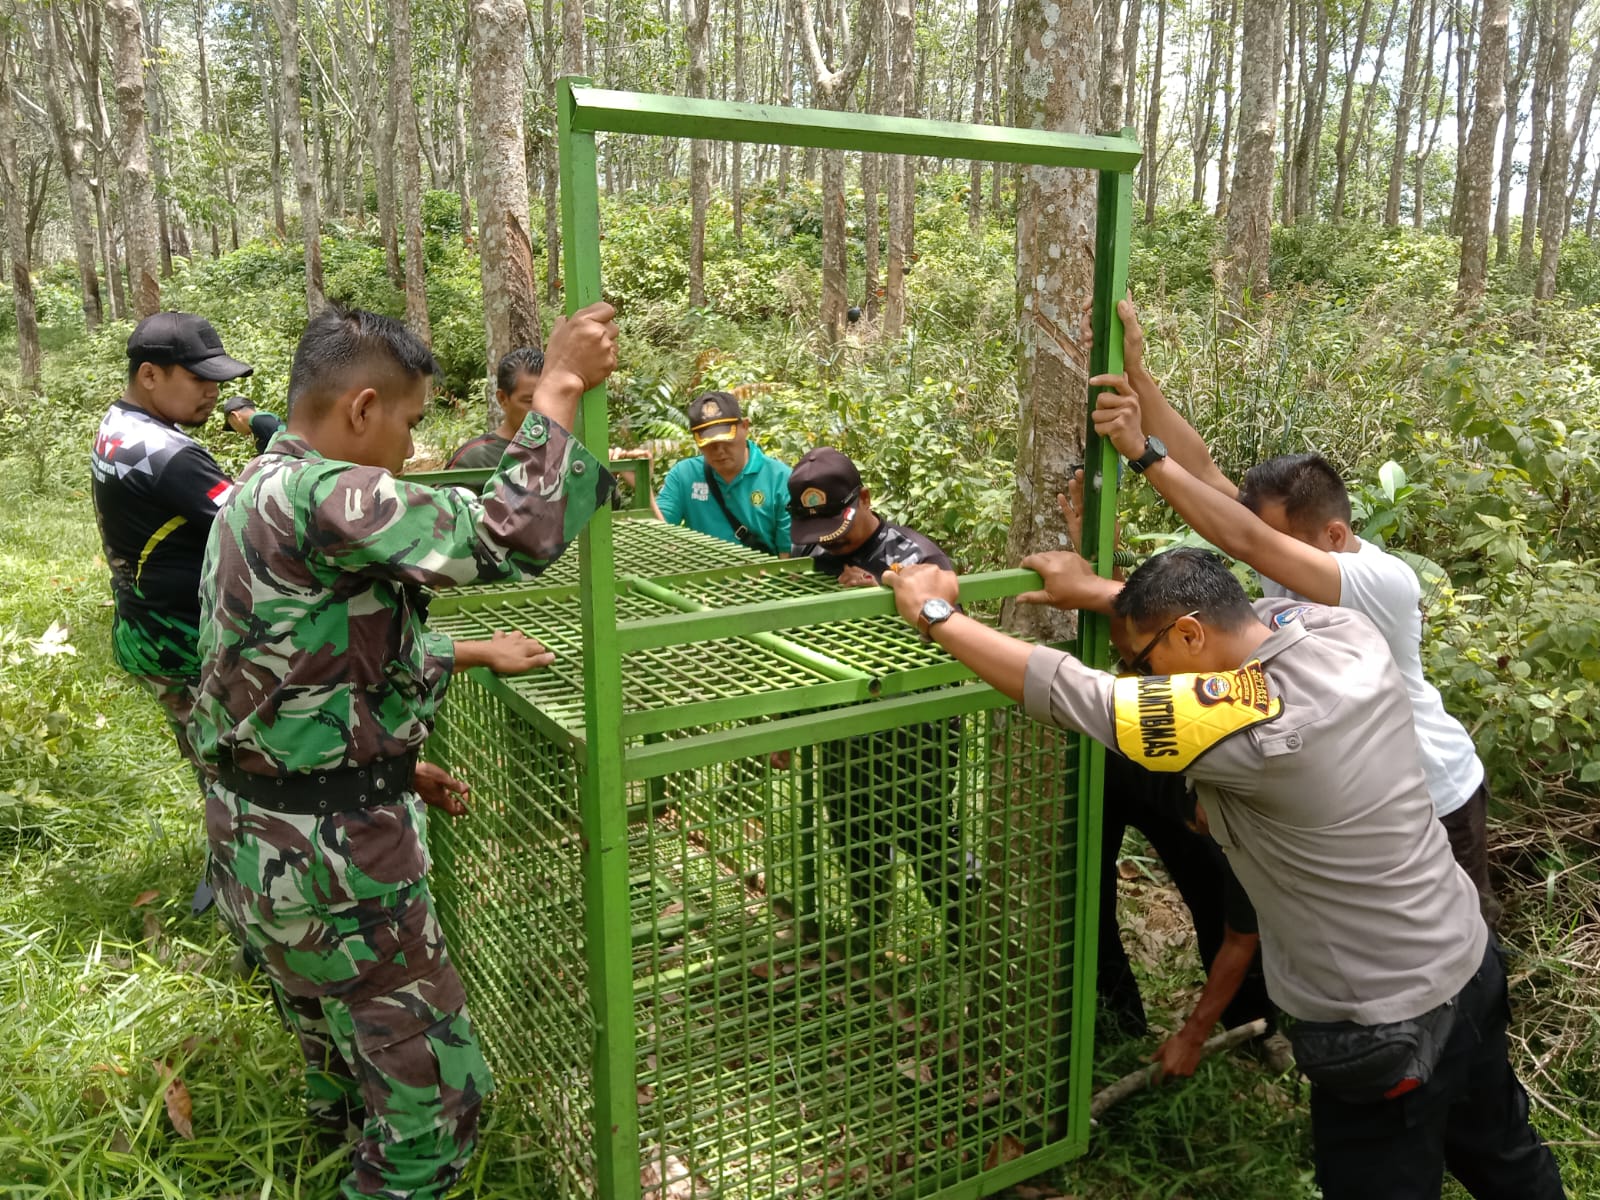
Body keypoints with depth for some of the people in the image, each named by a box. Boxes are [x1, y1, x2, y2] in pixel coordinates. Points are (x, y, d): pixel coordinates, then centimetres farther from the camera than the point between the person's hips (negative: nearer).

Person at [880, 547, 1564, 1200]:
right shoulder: (1347, 633, -11)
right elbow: (1218, 604, 7)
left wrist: (936, 614, -19)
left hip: (1390, 1027, -8)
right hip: (1470, 956, 8)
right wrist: (1097, 591, 8)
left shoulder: (1251, 725, -33)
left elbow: (1068, 696, -29)